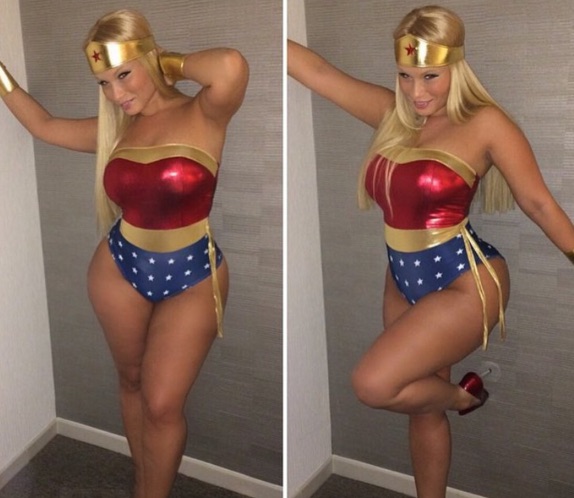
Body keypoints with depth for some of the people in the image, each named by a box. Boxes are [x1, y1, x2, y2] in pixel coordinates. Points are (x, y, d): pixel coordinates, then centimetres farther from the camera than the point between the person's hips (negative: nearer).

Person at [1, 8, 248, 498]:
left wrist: (175, 64, -18)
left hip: (191, 278, -5)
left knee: (163, 404, 0)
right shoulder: (117, 128, 1)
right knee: (132, 381, 19)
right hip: (119, 269, 5)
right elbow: (44, 126, 16)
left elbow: (232, 67, -35)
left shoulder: (203, 116, -14)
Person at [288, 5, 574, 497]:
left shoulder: (484, 123, -12)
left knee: (373, 385, -15)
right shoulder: (392, 113, 2)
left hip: (465, 282, -6)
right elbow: (319, 71, 0)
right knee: (422, 407, 16)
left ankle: (463, 396, 14)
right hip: (404, 281, 6)